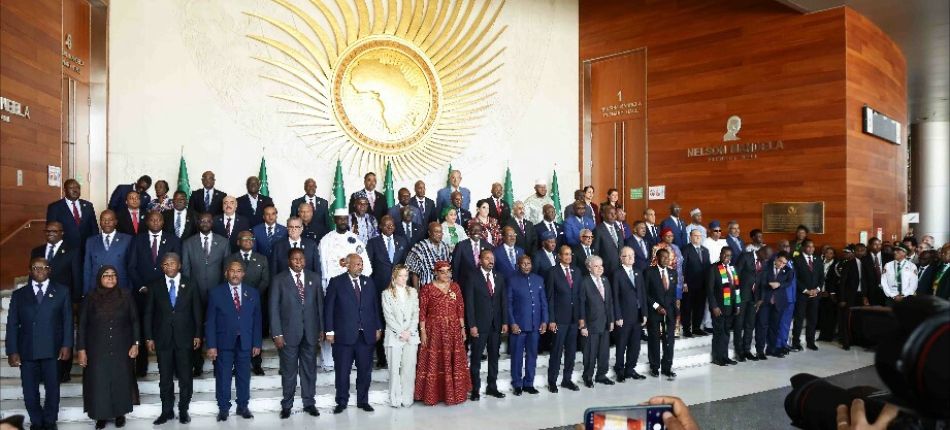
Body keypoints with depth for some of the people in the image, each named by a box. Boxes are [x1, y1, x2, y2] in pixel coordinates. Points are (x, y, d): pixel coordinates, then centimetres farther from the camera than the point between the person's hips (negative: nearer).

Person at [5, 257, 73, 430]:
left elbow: (67, 320, 4)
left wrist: (67, 345, -5)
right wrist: (12, 351, -3)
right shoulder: (19, 294, 11)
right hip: (27, 350, 1)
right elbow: (12, 325, 6)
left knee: (52, 388, 6)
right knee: (30, 391, 6)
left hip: (52, 350, -1)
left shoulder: (61, 291, 9)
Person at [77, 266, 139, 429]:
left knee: (121, 381, 7)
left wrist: (135, 343, -3)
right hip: (97, 350, 0)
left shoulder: (126, 296, -2)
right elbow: (82, 325, 0)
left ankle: (120, 413, 20)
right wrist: (81, 349, -3)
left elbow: (134, 321, 2)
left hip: (121, 349, 0)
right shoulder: (90, 298, -2)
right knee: (99, 383, 3)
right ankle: (101, 415, 15)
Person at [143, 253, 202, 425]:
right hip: (162, 338, 0)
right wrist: (149, 337, -1)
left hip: (184, 338, 0)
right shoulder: (155, 286, 2)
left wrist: (197, 335, 1)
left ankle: (183, 410, 18)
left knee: (185, 377, 5)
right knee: (165, 378, 8)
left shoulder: (189, 286, 3)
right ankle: (167, 411, 19)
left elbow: (197, 312, 5)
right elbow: (148, 313, 4)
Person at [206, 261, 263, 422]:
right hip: (224, 342, -2)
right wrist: (211, 345, -8)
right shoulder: (216, 293, 0)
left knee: (244, 376, 9)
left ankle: (243, 407, 22)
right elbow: (210, 321, -2)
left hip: (245, 342, 2)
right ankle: (223, 408, 17)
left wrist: (257, 343, 4)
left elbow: (257, 320, 7)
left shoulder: (253, 293, 6)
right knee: (223, 377, 4)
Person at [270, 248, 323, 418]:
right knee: (289, 371, 8)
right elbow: (274, 308, -4)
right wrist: (277, 334, -9)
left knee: (309, 369, 10)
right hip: (288, 332, -2)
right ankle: (287, 405, 23)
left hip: (310, 332, 2)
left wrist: (321, 328, 6)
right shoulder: (279, 280, -3)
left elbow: (320, 304, 9)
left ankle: (309, 403, 23)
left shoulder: (315, 278, 6)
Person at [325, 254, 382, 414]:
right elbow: (328, 308, -3)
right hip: (344, 334, -3)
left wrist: (378, 328, 9)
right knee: (342, 371, 5)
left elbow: (375, 306, 13)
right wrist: (329, 331, -7)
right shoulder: (336, 282, -2)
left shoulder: (369, 282, 10)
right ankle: (341, 402, 19)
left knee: (365, 370, 9)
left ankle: (363, 401, 22)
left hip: (366, 335, 3)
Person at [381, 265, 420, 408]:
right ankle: (395, 399, 9)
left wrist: (409, 332, -6)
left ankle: (407, 397, 9)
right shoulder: (387, 294, 1)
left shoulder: (413, 292, 10)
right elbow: (388, 316, -4)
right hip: (394, 336, -2)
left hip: (411, 335, 2)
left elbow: (416, 314, 6)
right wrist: (401, 332, -10)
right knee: (394, 368, 0)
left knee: (409, 368, 1)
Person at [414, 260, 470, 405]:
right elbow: (422, 311, -5)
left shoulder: (455, 287, 7)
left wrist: (462, 328, 5)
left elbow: (460, 309, 9)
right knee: (434, 363, 0)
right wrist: (422, 331, -10)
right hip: (434, 330, -3)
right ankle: (432, 394, 11)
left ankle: (453, 393, 21)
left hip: (453, 330, 4)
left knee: (454, 362, 8)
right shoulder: (427, 288, -4)